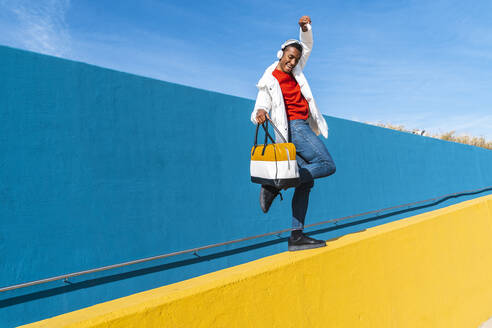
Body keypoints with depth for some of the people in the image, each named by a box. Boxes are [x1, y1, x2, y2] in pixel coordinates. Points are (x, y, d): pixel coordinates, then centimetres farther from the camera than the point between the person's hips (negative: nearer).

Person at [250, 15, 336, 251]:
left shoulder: (295, 71, 17)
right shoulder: (269, 81, -4)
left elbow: (307, 46, 27)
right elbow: (259, 109, -10)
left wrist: (305, 28, 9)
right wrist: (259, 113, -33)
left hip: (303, 129, 8)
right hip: (293, 127, -8)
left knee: (306, 181, 0)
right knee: (327, 165, -15)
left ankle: (296, 236, -2)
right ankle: (275, 184, -15)